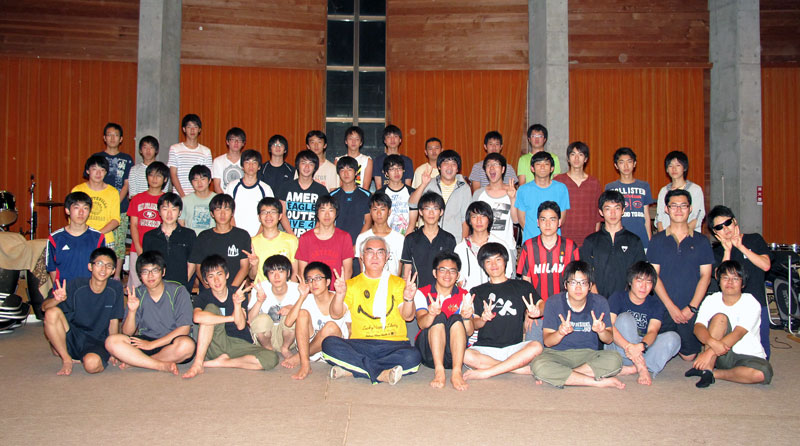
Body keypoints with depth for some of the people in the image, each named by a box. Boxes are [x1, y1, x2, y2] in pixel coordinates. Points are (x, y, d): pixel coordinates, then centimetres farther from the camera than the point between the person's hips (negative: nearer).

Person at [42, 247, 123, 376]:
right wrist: (57, 299, -31)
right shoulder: (77, 285, -7)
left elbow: (113, 322, 1)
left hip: (97, 342, -1)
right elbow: (44, 307, -9)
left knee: (92, 363, -35)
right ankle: (66, 359, -8)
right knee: (52, 313, -26)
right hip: (72, 336, 2)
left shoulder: (115, 288, -5)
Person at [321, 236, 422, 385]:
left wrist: (408, 299, -20)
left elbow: (408, 316, 1)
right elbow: (336, 314, 3)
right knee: (329, 344, -27)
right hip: (360, 343, 1)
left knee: (412, 357, -32)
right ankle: (382, 374, -25)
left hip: (393, 344, 0)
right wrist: (339, 294, -16)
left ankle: (350, 370, -24)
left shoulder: (398, 283, 15)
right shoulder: (352, 284, 16)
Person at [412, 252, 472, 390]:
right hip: (428, 350, -1)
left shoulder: (464, 296, 6)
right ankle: (439, 371, -38)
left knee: (456, 319, -24)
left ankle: (457, 372, -36)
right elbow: (421, 323, -16)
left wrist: (466, 317, -31)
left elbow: (469, 332, -8)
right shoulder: (422, 293, 4)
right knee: (439, 317, -25)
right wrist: (431, 314, -39)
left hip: (453, 352, 1)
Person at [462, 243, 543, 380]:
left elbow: (542, 304, 2)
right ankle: (527, 369, -23)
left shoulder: (522, 286, 15)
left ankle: (487, 372, -25)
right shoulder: (477, 292, 16)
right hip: (486, 348, 0)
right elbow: (474, 325, 7)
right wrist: (483, 319, -17)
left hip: (514, 347, 0)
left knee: (536, 346, -31)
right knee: (466, 355, -32)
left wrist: (536, 311, -22)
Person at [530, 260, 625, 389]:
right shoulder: (553, 302, -5)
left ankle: (560, 376, -20)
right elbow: (547, 342, -9)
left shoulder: (599, 302, 0)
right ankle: (599, 382, -23)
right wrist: (560, 333, -31)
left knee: (614, 360, -28)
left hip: (589, 354, 2)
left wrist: (601, 331, -24)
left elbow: (609, 340, -1)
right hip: (558, 354, -1)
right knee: (538, 366, -34)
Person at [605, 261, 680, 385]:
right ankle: (641, 368, -32)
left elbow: (653, 331, -15)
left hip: (644, 349, 3)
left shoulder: (656, 304, 3)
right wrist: (628, 346, -39)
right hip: (619, 348, -3)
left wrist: (641, 346, -39)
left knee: (673, 338, -20)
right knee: (625, 318, -26)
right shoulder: (618, 297, -5)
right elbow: (608, 326, -21)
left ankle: (632, 369, -29)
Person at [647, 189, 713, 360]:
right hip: (663, 308, 0)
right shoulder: (657, 240, 3)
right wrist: (671, 307, -11)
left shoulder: (701, 241, 5)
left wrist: (692, 307, -9)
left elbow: (705, 276, 1)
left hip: (691, 310, 1)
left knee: (689, 355, 2)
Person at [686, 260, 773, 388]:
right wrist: (713, 342, -38)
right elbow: (698, 327, -15)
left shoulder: (751, 304, -10)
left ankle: (714, 373, -16)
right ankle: (707, 367, -25)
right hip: (721, 356, 1)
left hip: (747, 356, -1)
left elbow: (737, 334, -23)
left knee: (762, 373, -35)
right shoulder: (711, 300, -1)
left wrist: (709, 352, -34)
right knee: (720, 317, -23)